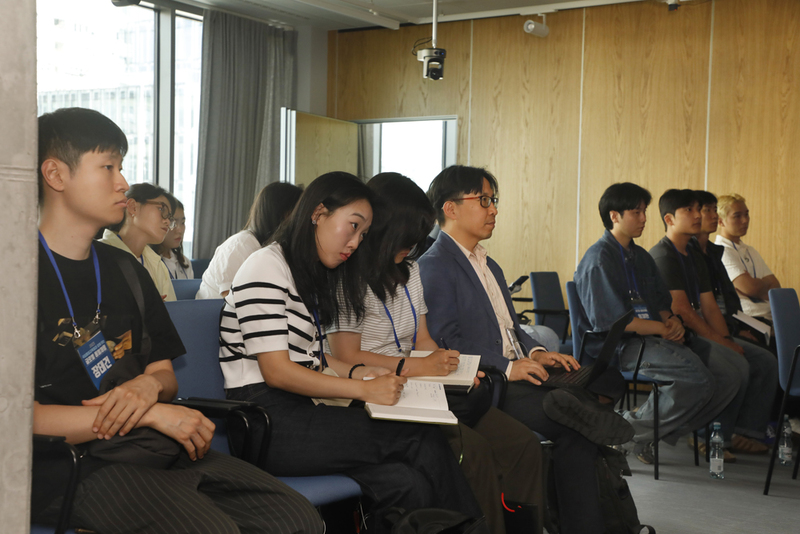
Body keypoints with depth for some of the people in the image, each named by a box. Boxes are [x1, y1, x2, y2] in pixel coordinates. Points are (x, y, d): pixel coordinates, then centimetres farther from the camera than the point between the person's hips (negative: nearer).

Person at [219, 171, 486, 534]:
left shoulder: (312, 276, 21)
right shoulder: (266, 268, -8)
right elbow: (276, 371, -15)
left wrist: (356, 372, 4)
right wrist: (363, 389, -14)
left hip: (299, 411, 8)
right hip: (266, 420, -8)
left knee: (407, 483, -19)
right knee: (422, 438, -21)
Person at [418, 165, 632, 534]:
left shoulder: (488, 265, 26)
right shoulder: (434, 266, -5)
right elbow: (445, 344, -14)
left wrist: (534, 352, 3)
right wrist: (507, 367, -19)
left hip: (515, 373, 9)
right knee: (573, 429, -27)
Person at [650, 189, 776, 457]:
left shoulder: (694, 257, 18)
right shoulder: (662, 256, -12)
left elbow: (709, 306, 13)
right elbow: (681, 311, -18)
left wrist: (727, 340, -3)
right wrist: (720, 342, -16)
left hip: (699, 333, 10)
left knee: (766, 361, 0)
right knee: (736, 365, -28)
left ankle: (744, 431, 0)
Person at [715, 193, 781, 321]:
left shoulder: (751, 251, 24)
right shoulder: (720, 252, -5)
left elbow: (776, 286, 15)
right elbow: (751, 287, -13)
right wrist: (767, 283, 9)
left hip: (770, 316, 8)